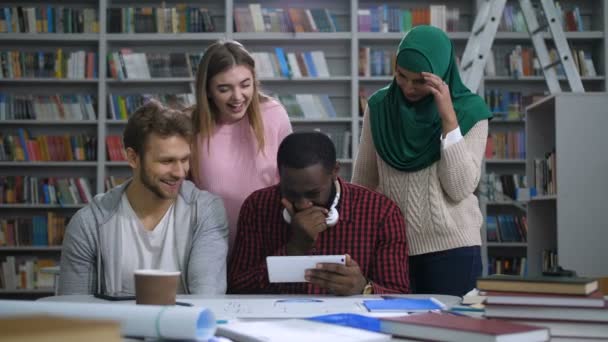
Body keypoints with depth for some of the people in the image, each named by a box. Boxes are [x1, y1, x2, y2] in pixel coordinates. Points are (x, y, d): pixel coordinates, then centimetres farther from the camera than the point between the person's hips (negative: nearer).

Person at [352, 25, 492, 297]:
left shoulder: (469, 112, -6)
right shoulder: (379, 106, 1)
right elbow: (362, 181, 9)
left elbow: (460, 189, -15)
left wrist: (449, 117, -18)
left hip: (451, 247, -2)